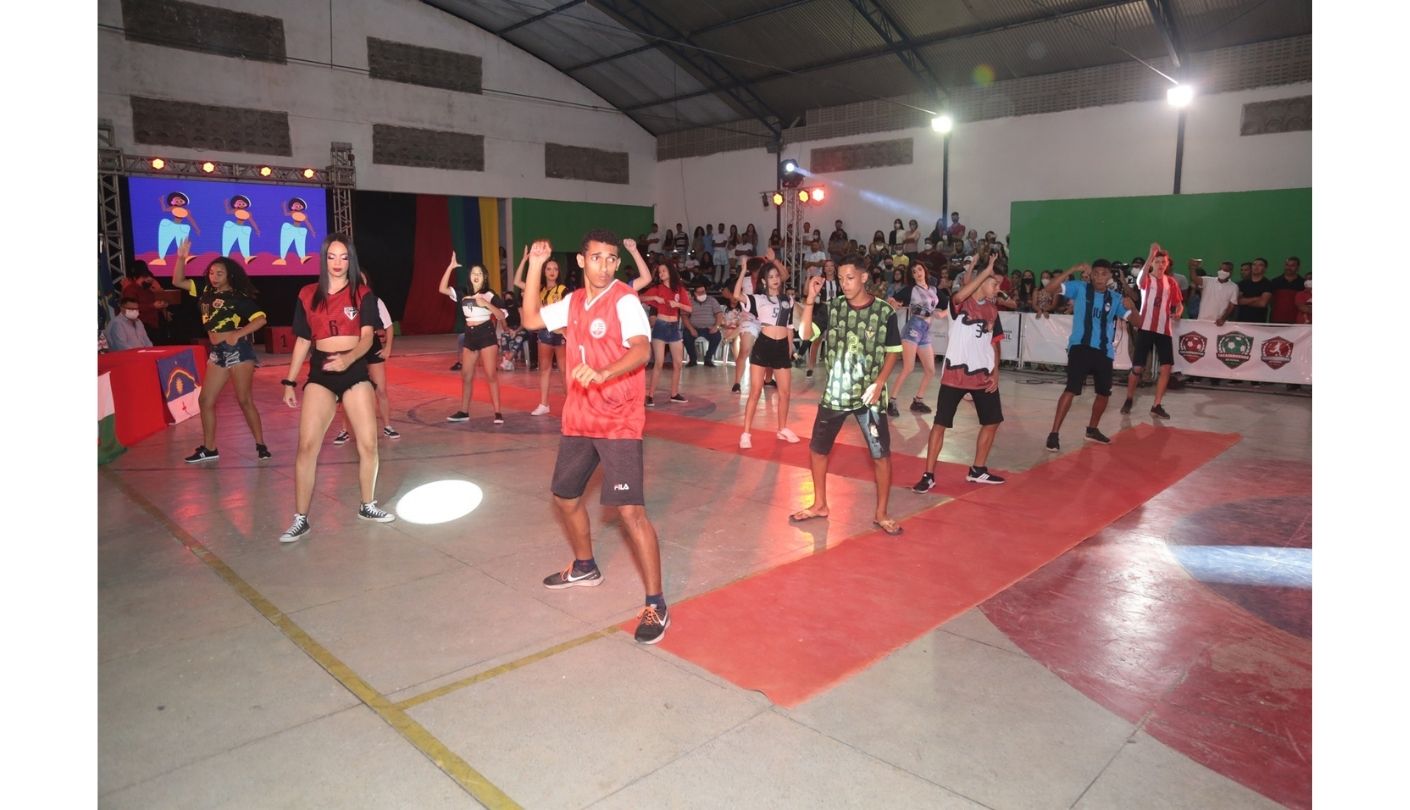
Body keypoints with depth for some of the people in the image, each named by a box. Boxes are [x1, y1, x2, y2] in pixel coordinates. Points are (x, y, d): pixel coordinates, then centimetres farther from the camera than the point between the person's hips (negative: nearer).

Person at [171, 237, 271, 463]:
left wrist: (238, 334, -22)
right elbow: (177, 281, 12)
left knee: (244, 399, -5)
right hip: (217, 352, 7)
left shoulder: (238, 297, -9)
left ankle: (260, 445, 4)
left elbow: (261, 319, -17)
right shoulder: (206, 291, 10)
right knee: (205, 400, 7)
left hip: (238, 350, -7)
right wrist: (181, 258, 0)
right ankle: (209, 449, 16)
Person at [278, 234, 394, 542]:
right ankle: (300, 520, 1)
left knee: (368, 444, 0)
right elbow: (302, 341, 11)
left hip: (355, 371, -1)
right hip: (320, 372, 1)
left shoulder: (363, 294, 0)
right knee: (307, 446, -7)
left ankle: (367, 506, 21)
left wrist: (348, 359, -31)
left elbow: (367, 337, -11)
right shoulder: (308, 295, 6)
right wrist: (289, 381, 9)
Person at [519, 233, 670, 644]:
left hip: (618, 421, -8)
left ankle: (656, 605, -5)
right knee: (564, 495, 20)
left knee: (630, 509, -14)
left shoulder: (624, 300, -13)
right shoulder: (573, 302, 10)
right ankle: (584, 567, 45)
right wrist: (535, 268, 10)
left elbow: (641, 349, -27)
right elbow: (531, 319, 18)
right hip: (579, 418, 8)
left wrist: (602, 372, -45)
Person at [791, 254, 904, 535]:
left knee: (881, 454, -1)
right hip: (834, 393, 3)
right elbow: (805, 333, -10)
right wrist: (810, 299, -19)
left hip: (869, 395, -3)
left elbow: (893, 351, -1)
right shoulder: (832, 307, 0)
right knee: (817, 449, 10)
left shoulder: (883, 310, -6)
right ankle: (820, 505, 29)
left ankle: (881, 514, 15)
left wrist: (879, 383, -12)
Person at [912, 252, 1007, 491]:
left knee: (992, 422, 13)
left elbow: (994, 343, 14)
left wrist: (995, 372, 3)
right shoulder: (960, 303, -8)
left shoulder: (992, 310, 9)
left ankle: (978, 470, 29)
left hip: (983, 376, 6)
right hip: (955, 374, -6)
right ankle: (928, 475, 6)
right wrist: (987, 270, -29)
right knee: (940, 424, -4)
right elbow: (961, 295, -34)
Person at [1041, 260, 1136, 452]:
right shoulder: (1080, 288, -4)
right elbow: (1049, 289, -16)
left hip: (1105, 351, 5)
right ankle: (1054, 434, -13)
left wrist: (1130, 307, -18)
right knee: (1072, 389, -16)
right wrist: (1072, 270, -23)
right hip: (1080, 347, -5)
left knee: (1104, 392, 15)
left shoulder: (1115, 299, 6)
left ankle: (1092, 430, 35)